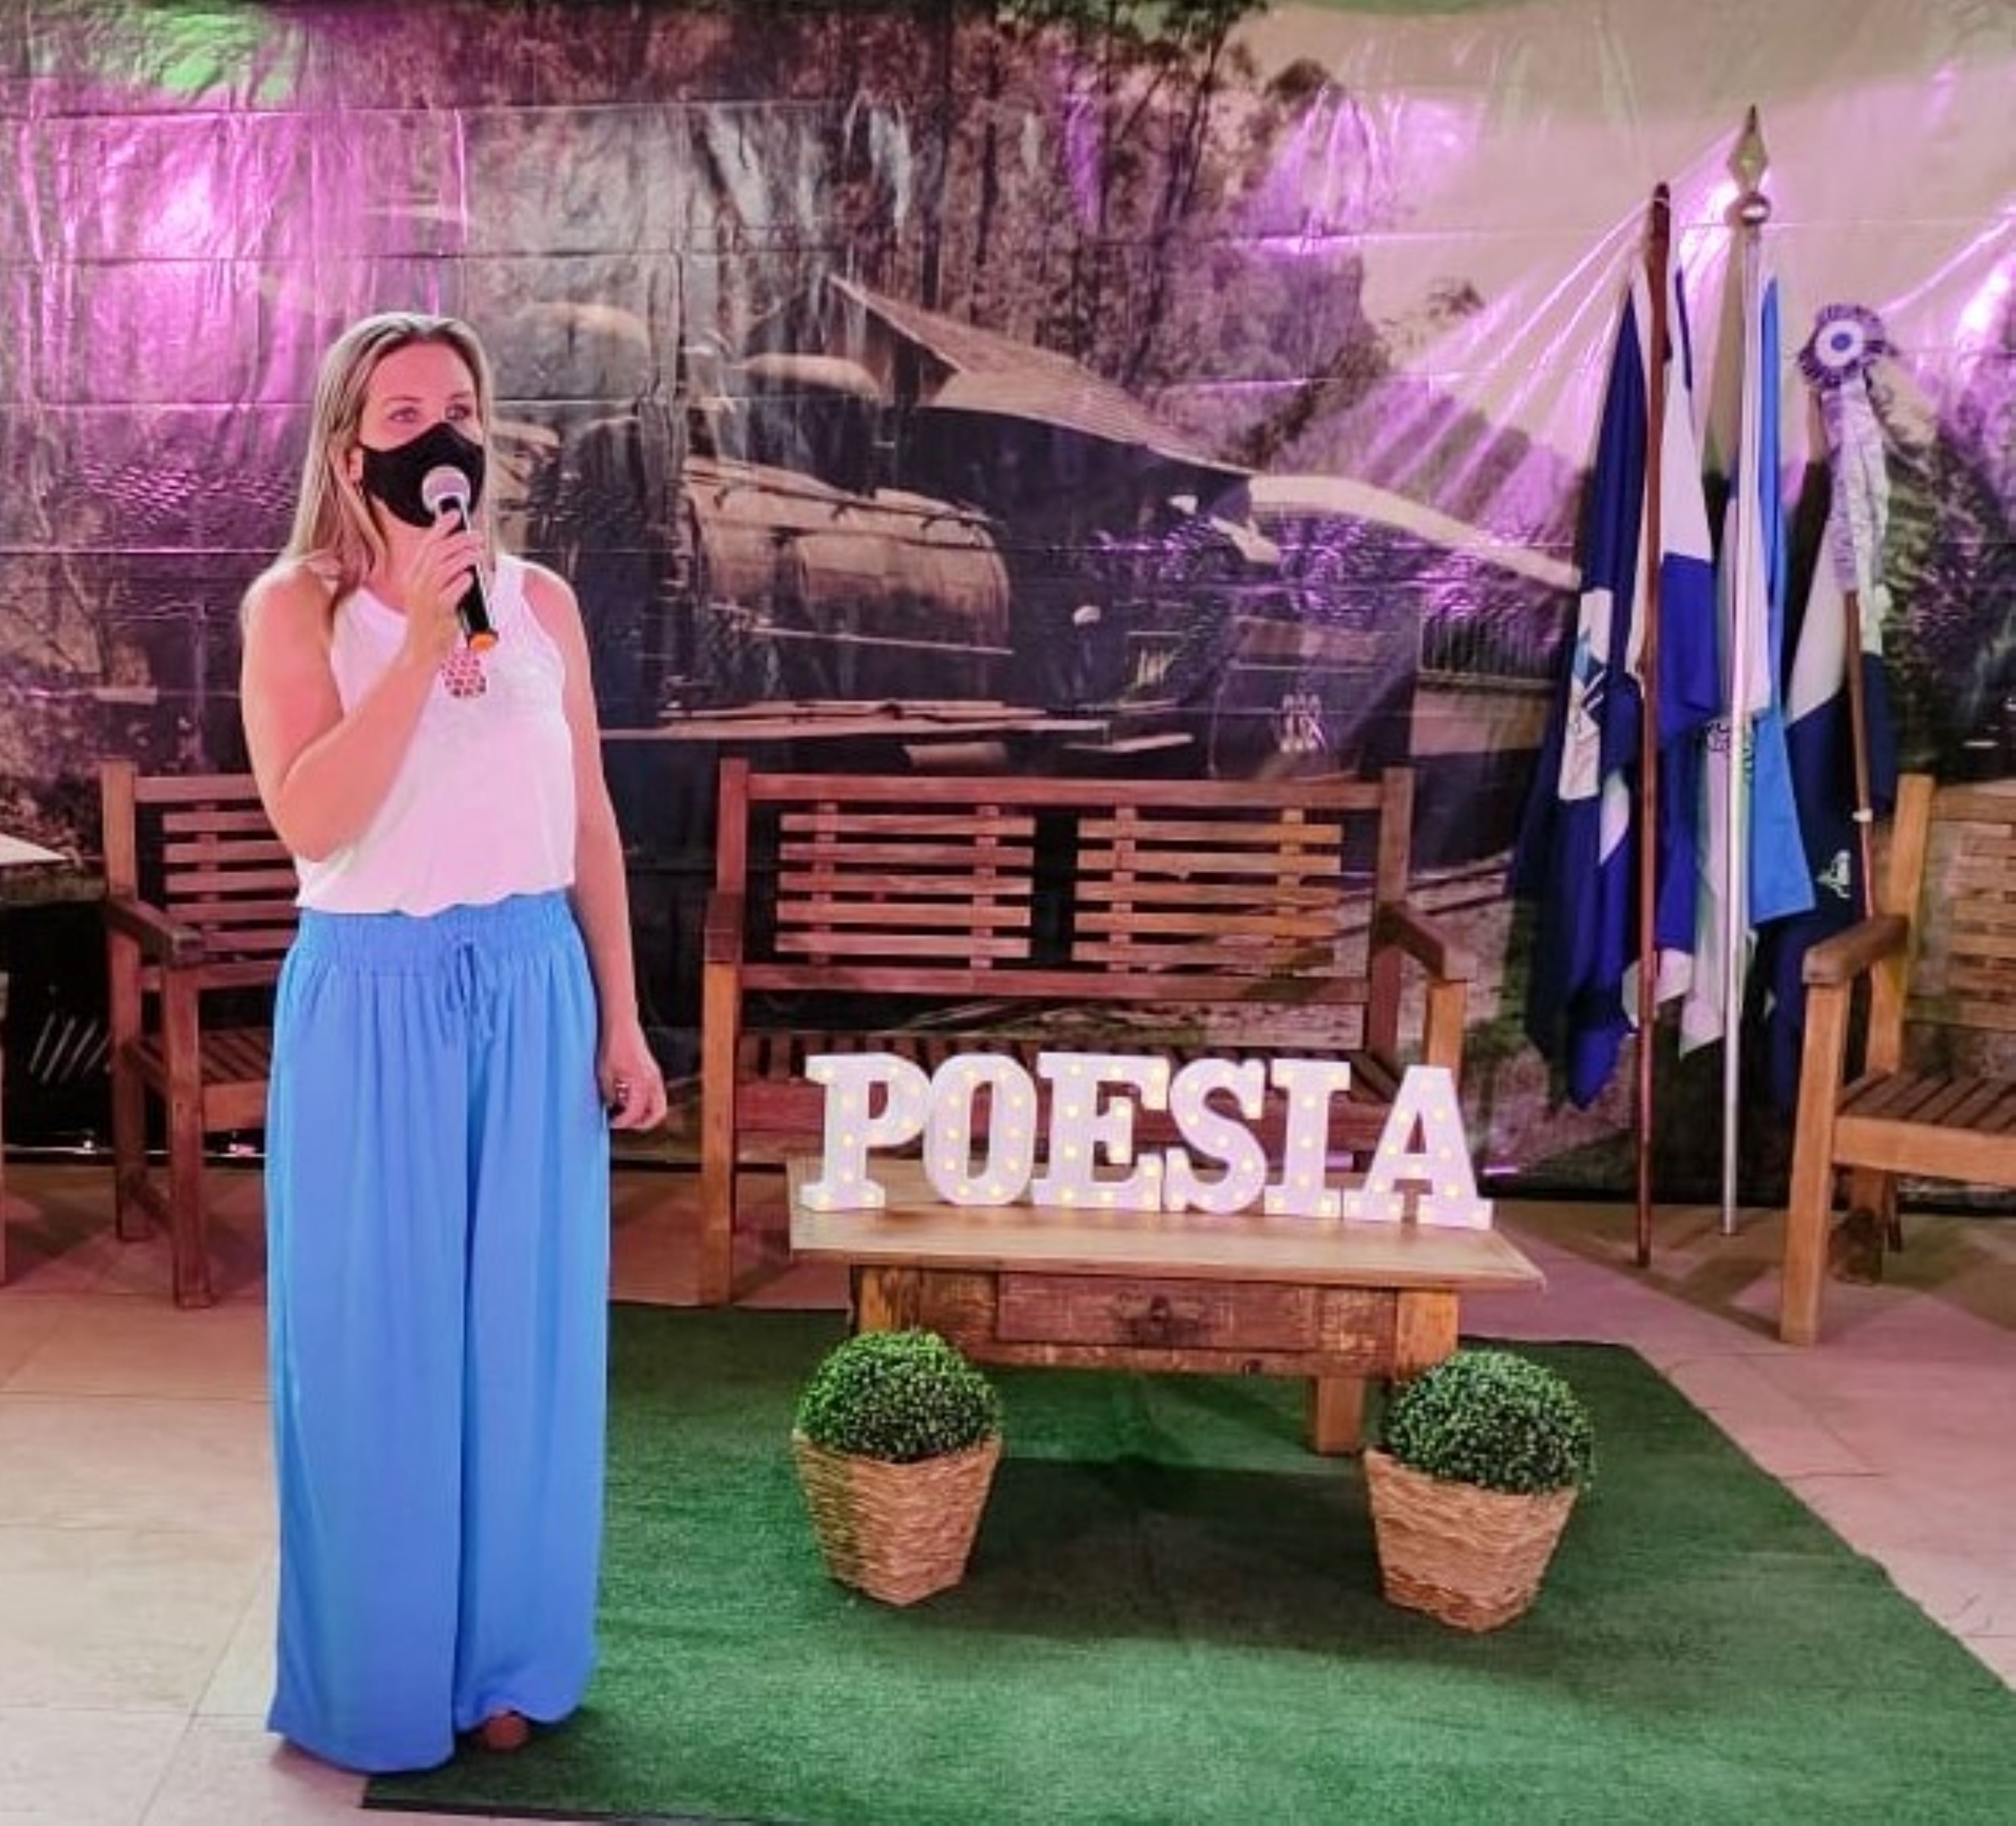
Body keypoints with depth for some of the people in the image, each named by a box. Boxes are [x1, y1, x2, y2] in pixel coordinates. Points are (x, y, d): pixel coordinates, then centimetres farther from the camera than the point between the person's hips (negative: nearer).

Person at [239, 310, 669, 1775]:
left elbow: (589, 824, 8)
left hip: (533, 991, 3)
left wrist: (622, 1020, 7)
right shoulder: (297, 606, -5)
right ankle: (379, 1678, 26)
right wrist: (422, 643, -23)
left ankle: (508, 1655, 29)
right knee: (379, 1341, 7)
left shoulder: (543, 600, 5)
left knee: (525, 1331, 11)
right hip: (374, 998, -3)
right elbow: (310, 820, -18)